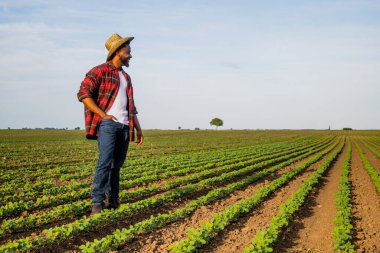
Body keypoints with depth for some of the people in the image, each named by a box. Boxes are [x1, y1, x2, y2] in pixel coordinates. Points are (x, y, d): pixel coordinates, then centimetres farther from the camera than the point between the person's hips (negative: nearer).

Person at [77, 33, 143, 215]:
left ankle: (112, 201, 15)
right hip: (107, 124, -7)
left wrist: (138, 128, 17)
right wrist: (103, 115, -14)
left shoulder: (126, 77, 23)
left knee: (117, 165, 8)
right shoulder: (100, 71, -1)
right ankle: (97, 203, -11)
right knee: (105, 163, -14)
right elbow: (83, 93, -11)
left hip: (124, 126, 7)